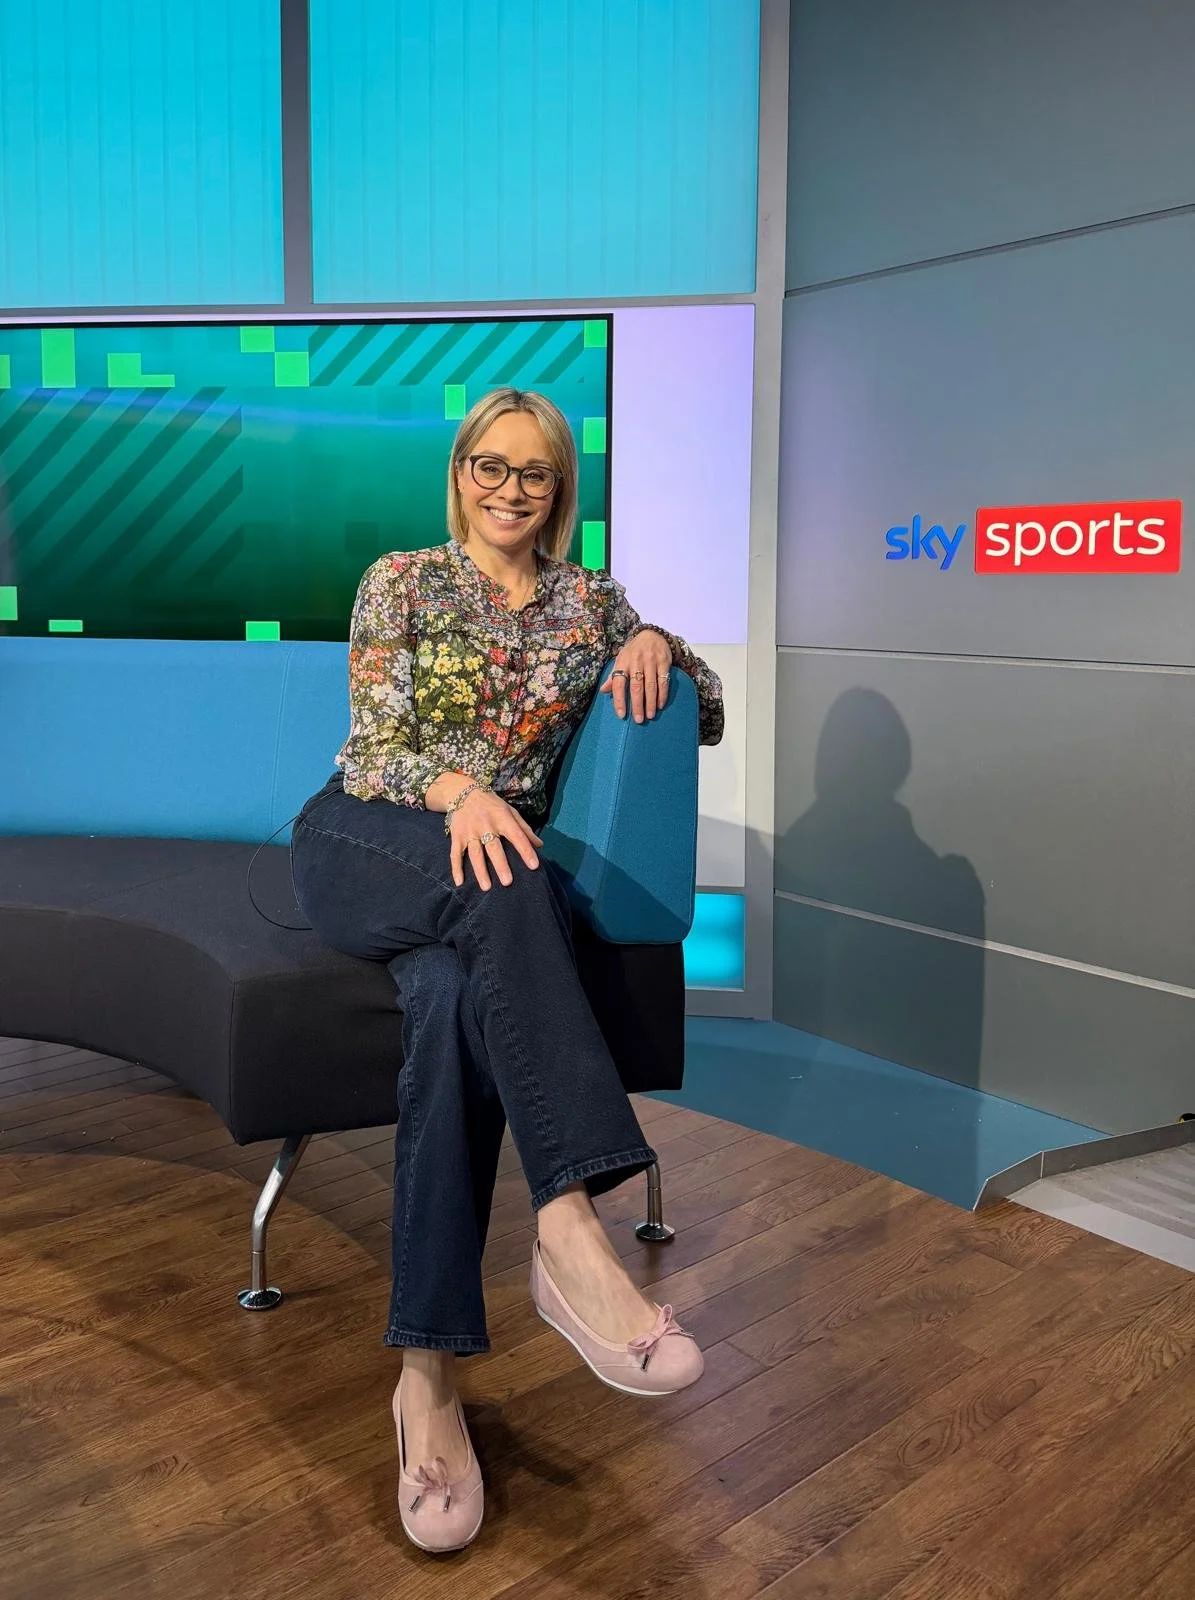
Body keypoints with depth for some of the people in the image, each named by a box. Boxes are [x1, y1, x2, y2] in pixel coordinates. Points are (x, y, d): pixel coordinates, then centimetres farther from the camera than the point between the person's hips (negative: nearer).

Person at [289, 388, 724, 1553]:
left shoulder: (591, 602, 13)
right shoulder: (402, 581, 5)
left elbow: (707, 719, 17)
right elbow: (373, 750, -5)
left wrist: (661, 648, -5)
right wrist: (457, 789, -27)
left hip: (494, 865, 2)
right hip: (363, 847, -2)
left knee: (454, 994, -36)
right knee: (500, 884, -38)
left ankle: (428, 1370, -35)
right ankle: (568, 1231, -47)